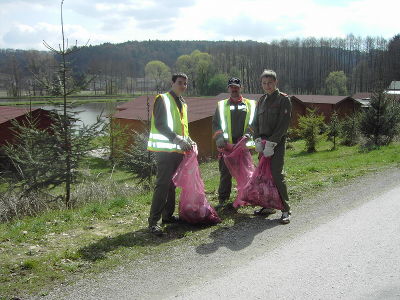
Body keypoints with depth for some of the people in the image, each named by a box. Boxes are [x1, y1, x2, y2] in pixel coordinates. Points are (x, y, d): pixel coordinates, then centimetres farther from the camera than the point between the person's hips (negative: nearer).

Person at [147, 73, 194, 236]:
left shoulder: (182, 103, 20)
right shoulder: (162, 99, -6)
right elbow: (159, 124, -17)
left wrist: (188, 140, 10)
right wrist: (176, 139, -25)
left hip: (178, 149, 8)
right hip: (165, 149, -8)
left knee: (172, 183, 13)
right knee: (162, 184, -11)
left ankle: (168, 215, 24)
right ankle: (153, 221, -7)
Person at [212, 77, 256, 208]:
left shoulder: (250, 104, 12)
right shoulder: (221, 105, 14)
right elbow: (215, 123, 8)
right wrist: (219, 137, -8)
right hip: (227, 144, 0)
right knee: (225, 173, 2)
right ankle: (223, 200, 9)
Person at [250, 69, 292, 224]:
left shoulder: (283, 99, -4)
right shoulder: (261, 100, 15)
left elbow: (283, 124, -12)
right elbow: (255, 122, 13)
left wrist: (271, 143, -17)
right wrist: (258, 140, -3)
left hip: (277, 143, -6)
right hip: (263, 143, 6)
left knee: (277, 175, -11)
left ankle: (286, 210, -3)